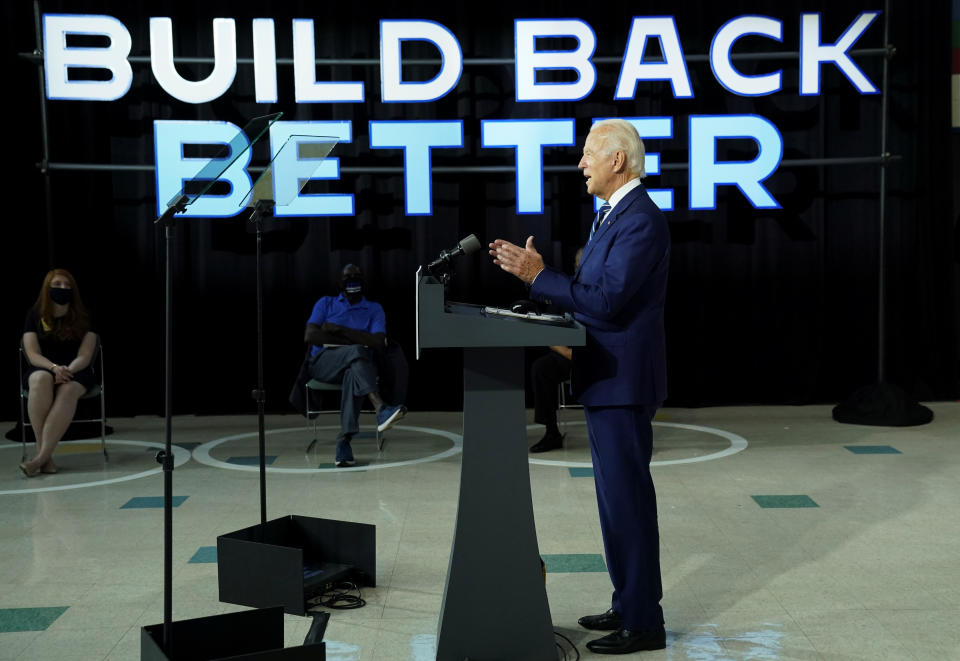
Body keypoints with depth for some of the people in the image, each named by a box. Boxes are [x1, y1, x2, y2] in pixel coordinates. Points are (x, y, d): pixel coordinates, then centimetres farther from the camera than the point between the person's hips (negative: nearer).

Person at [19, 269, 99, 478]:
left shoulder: (83, 318, 4)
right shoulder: (35, 315, 5)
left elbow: (84, 356, -4)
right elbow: (33, 355, -3)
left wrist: (67, 371, -24)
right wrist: (54, 367, -23)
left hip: (75, 372, 0)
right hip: (42, 369, 0)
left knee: (68, 390, -38)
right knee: (41, 379, -38)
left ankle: (42, 456, -44)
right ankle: (45, 455, -40)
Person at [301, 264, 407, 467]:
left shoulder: (374, 309, 18)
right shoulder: (326, 304, 18)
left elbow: (378, 344, -1)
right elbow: (310, 336, 1)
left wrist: (340, 330, -5)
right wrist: (355, 341, -6)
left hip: (356, 365, 1)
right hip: (322, 363, -1)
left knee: (354, 374, -39)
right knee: (357, 352, -35)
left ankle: (344, 439, -51)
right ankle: (382, 410, -55)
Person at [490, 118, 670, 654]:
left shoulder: (640, 220, -18)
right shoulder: (616, 214, 15)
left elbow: (607, 301, -25)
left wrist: (539, 276, -20)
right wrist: (531, 269, 8)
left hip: (623, 380, -11)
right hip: (607, 377, 11)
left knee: (627, 497, -4)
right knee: (619, 495, 16)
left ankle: (643, 622, 5)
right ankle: (630, 604, 27)